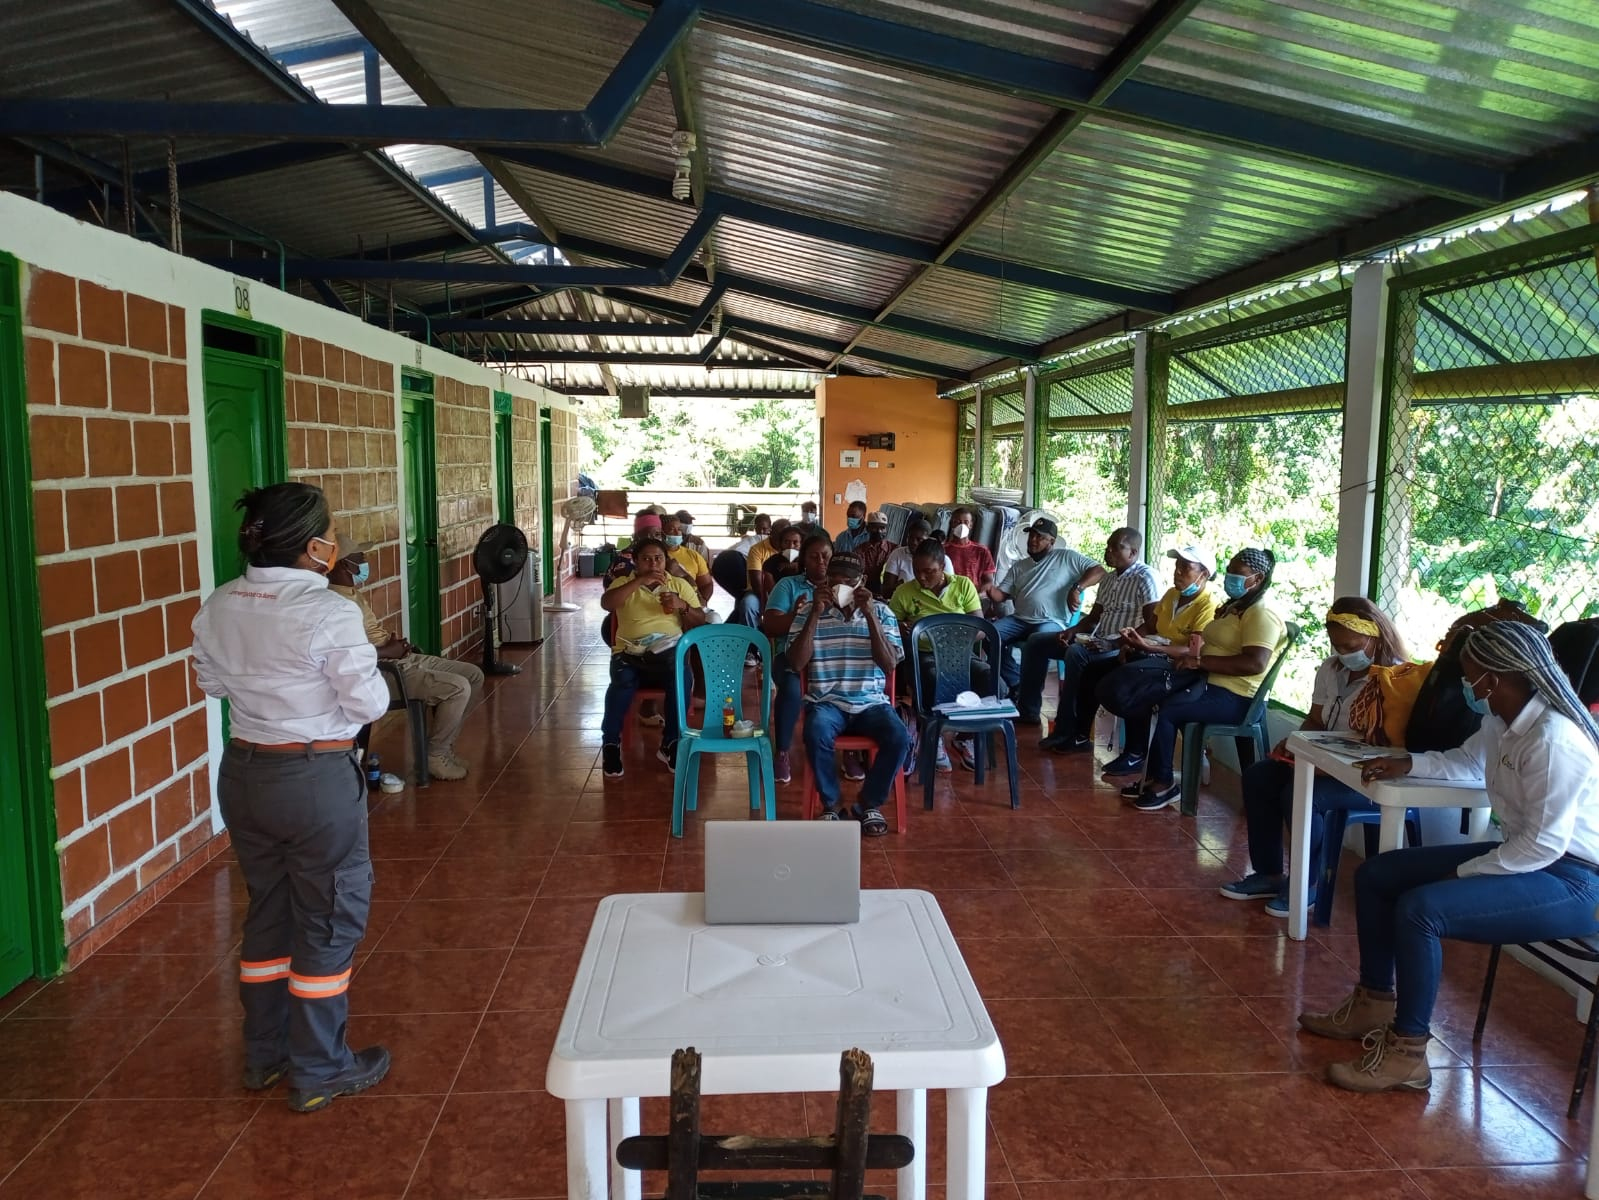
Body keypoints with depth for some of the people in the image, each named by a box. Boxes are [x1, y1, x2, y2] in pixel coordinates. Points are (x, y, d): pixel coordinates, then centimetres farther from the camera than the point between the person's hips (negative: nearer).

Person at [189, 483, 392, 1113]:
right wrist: (355, 673, 1)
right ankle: (318, 1071, 19)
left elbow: (211, 681, 14)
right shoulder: (328, 614, -21)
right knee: (329, 919, 8)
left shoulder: (218, 606, -1)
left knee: (267, 911, 21)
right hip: (317, 781, -7)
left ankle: (264, 1055, 35)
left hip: (243, 772, 7)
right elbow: (369, 704, -17)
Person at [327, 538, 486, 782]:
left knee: (473, 676, 6)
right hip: (381, 670, -11)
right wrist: (389, 651, -18)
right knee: (458, 688, -24)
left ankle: (442, 744, 12)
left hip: (399, 659, 11)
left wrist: (396, 643, 6)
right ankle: (435, 755, -7)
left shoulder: (352, 593, 17)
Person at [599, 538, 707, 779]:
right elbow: (606, 604, -11)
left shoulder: (680, 585, 15)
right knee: (622, 681, -35)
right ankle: (610, 743, -19)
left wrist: (682, 606, -11)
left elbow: (700, 621, 10)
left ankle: (671, 743, -21)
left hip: (669, 651, 1)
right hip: (630, 653, -1)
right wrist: (640, 581, -18)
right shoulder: (624, 583, 11)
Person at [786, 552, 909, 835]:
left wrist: (870, 615, -15)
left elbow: (889, 665, -7)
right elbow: (796, 664, -8)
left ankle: (869, 803, -2)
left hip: (871, 702, 1)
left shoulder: (881, 611, 5)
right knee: (817, 735, -35)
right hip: (826, 701, -1)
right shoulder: (811, 612, 3)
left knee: (899, 738, -28)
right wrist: (815, 614, -14)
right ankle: (829, 805, -9)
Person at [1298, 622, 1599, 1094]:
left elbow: (1544, 843, -26)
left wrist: (1461, 875, -18)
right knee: (1375, 875, 7)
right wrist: (1407, 764, 10)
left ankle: (1406, 1052, -14)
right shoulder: (1503, 720, 3)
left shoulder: (1554, 740, -26)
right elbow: (1468, 762, 26)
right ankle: (1373, 1004, 20)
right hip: (1524, 855, 10)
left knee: (1421, 909, -29)